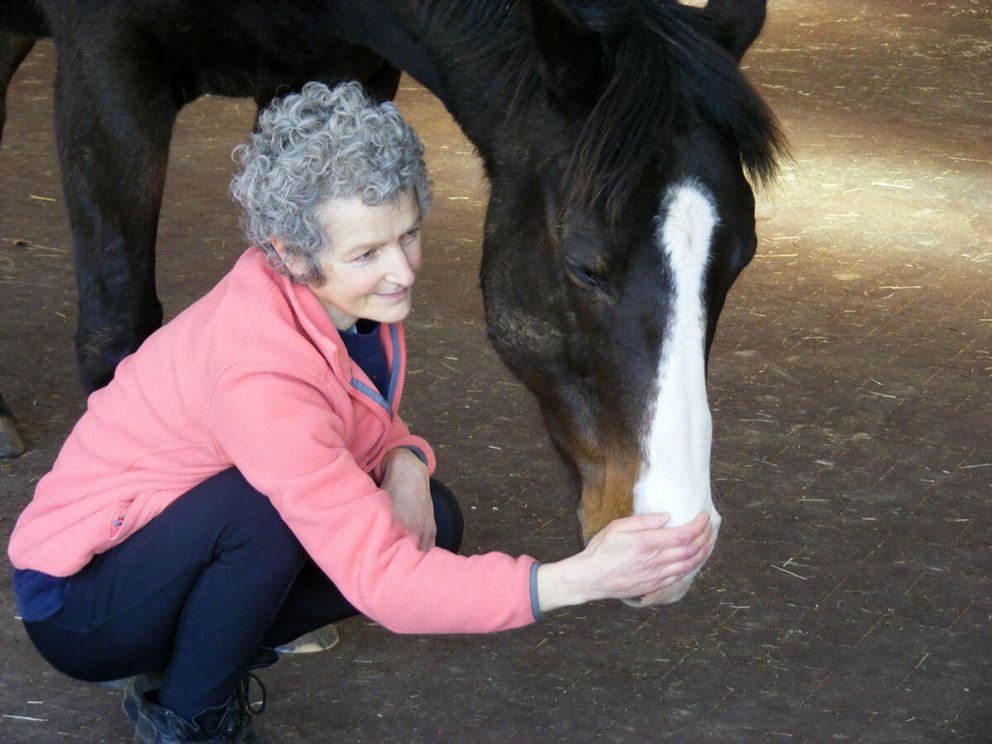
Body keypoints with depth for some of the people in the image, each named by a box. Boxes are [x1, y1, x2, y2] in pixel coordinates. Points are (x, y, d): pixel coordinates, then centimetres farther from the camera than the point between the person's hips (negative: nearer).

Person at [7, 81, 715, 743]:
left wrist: (404, 462, -17)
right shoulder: (258, 369, -35)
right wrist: (577, 580, -46)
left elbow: (369, 424, 9)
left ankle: (181, 663, 7)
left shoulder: (359, 297, -10)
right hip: (74, 602, -8)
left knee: (430, 523, -7)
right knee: (271, 504, -35)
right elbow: (383, 584, -37)